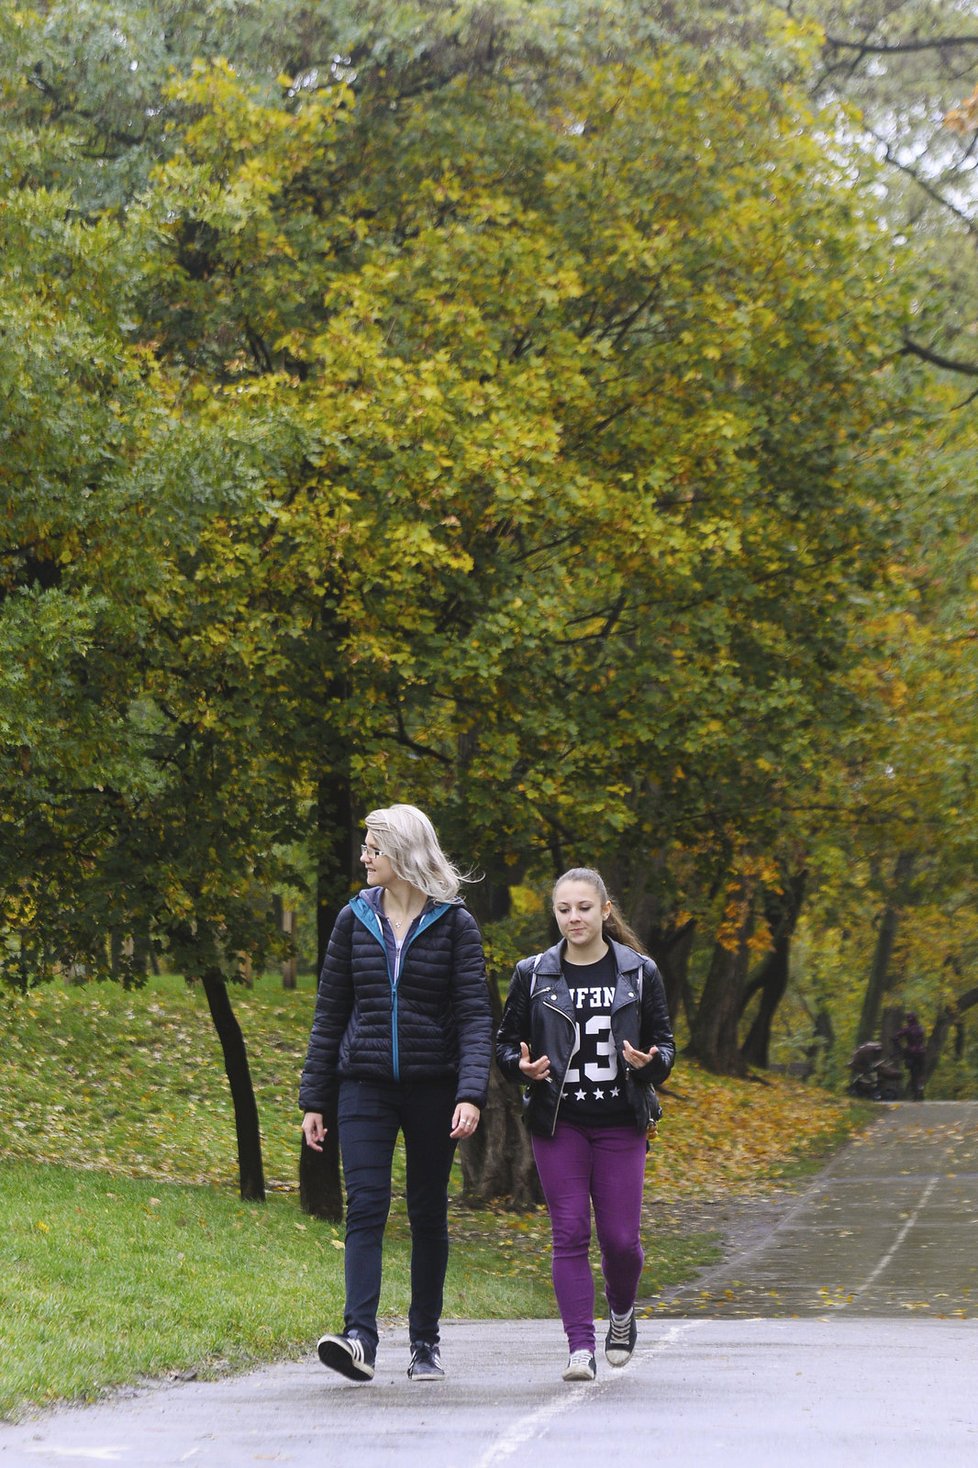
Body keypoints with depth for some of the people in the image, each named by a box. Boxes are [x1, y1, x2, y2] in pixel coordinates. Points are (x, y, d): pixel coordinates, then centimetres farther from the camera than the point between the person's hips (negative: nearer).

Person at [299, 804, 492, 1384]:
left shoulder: (454, 924, -2)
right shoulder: (355, 920, 6)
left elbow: (475, 1016, -8)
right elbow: (330, 1012, 11)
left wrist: (471, 1094, -21)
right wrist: (314, 1099, 8)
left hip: (432, 1086, -1)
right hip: (365, 1086, 1)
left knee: (429, 1215, 7)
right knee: (366, 1205, -13)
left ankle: (426, 1342, 19)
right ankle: (360, 1336, -24)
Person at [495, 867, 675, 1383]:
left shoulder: (640, 973, 4)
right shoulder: (532, 976, 3)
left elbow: (665, 1044, 8)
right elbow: (504, 1044, 9)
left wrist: (650, 1062, -15)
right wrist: (522, 1066, -13)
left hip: (620, 1125, 0)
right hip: (558, 1124, 0)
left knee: (620, 1237, -1)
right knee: (569, 1234, -7)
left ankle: (622, 1311, 30)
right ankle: (580, 1346, -5)